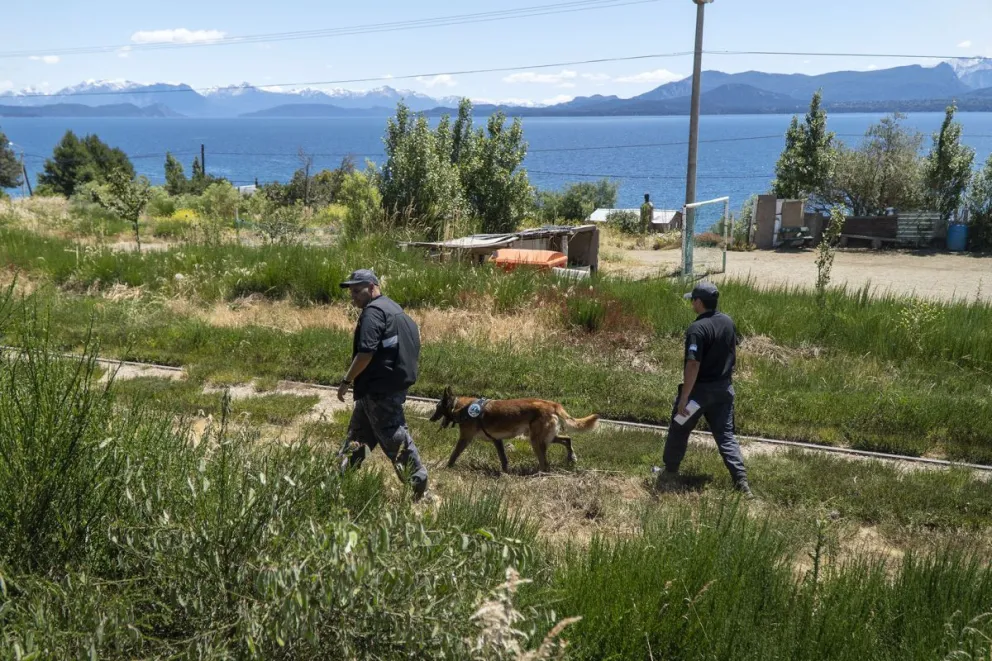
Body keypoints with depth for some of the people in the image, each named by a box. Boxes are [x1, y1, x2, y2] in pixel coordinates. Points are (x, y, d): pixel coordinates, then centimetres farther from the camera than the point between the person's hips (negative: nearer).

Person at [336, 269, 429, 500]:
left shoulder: (373, 311, -16)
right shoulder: (392, 308, 16)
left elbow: (366, 353, -24)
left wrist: (347, 381, -15)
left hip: (380, 388, -10)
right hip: (394, 382, 10)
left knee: (393, 436, -4)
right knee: (359, 433, 17)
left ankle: (418, 482, 1)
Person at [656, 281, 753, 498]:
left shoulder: (697, 328, -23)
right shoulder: (728, 322, 2)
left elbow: (693, 365, -25)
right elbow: (733, 352, 15)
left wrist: (683, 398, -22)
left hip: (700, 389, -6)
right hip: (724, 388, 7)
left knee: (679, 431, 13)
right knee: (726, 436, 11)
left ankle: (670, 474, 28)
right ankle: (742, 483, 4)